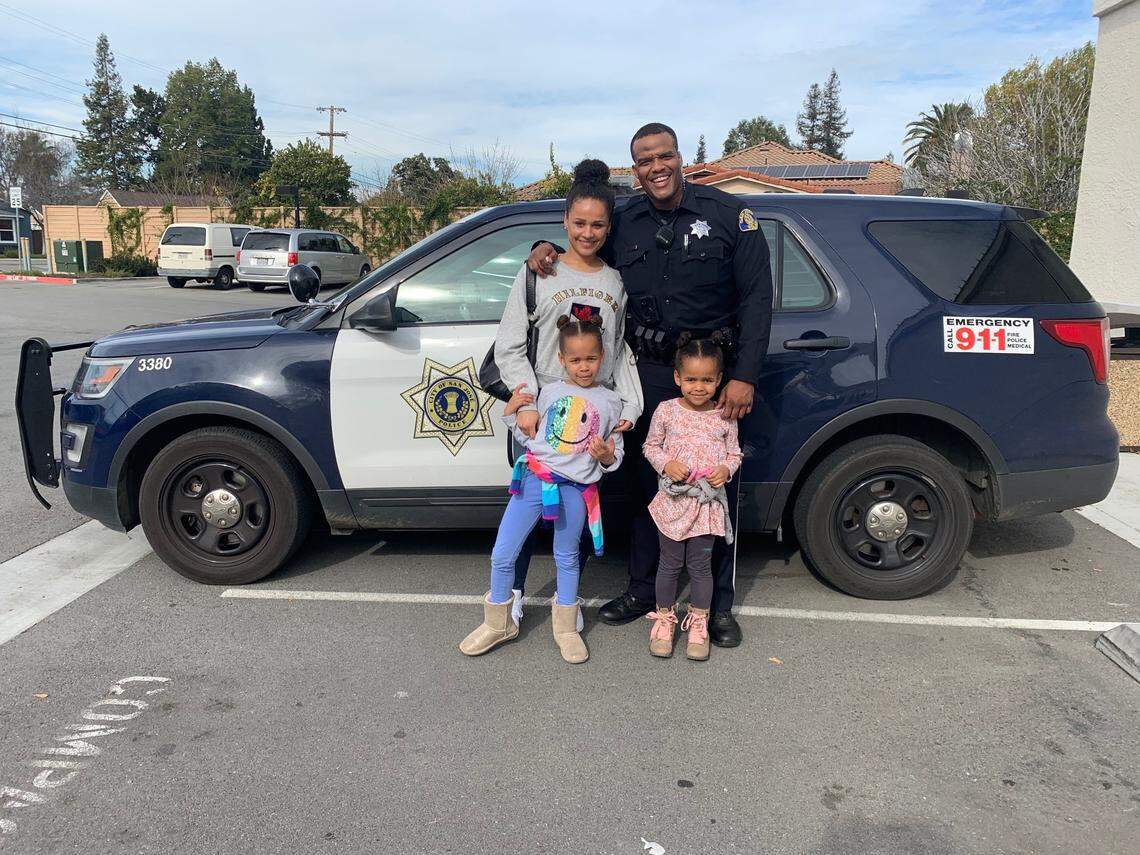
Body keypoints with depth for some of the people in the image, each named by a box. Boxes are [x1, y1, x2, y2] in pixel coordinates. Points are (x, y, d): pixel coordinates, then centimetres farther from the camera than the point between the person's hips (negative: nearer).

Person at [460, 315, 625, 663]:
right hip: (534, 478, 2)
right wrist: (512, 413, 0)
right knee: (502, 555, 2)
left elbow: (616, 453, 8)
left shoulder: (609, 401, 3)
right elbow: (532, 438, 14)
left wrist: (606, 455, -14)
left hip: (575, 489, -1)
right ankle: (498, 624, 22)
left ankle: (566, 627, 32)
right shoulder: (549, 392, 6)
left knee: (566, 557, 13)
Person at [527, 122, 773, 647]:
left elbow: (757, 298, -6)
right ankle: (642, 589, 28)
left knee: (717, 489, 5)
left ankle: (719, 605, 20)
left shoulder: (727, 213, -3)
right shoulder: (624, 225, 7)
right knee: (644, 483, 11)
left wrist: (744, 377, -13)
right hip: (648, 374, 3)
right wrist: (546, 250, -3)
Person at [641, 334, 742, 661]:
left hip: (708, 502, 1)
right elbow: (650, 446, 5)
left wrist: (726, 469, -13)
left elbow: (734, 453, 8)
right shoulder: (666, 410, -4)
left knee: (700, 565, 9)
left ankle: (699, 623, 26)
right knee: (670, 563, 10)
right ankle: (664, 617, 29)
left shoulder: (724, 416, -1)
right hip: (673, 499, 0)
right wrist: (666, 464, -14)